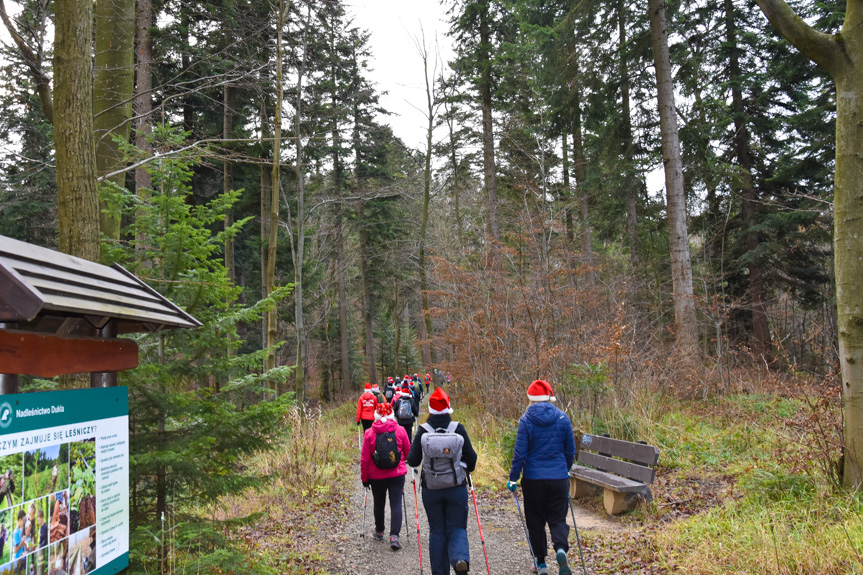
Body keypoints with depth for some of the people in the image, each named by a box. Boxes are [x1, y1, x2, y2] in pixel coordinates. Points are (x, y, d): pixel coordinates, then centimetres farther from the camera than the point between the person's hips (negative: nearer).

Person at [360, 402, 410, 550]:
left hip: (376, 476, 1)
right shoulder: (400, 430, -6)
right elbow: (408, 452, 7)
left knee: (379, 503, 18)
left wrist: (364, 477, 6)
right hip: (397, 474, 0)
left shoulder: (369, 433, -8)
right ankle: (394, 536, -9)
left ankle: (379, 531, 35)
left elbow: (364, 458, -5)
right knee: (396, 504, 2)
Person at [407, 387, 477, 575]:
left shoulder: (423, 431, -7)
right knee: (457, 527, 10)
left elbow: (412, 461, -6)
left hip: (431, 489, 1)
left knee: (436, 531, 14)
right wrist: (469, 468, 20)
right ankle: (461, 558, -17)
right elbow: (471, 458, -2)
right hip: (457, 488, 0)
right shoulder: (458, 428, -7)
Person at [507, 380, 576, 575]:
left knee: (535, 521, 14)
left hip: (533, 478, -1)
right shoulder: (562, 418, -2)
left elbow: (520, 453, -9)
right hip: (559, 478, 2)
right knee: (558, 519, 11)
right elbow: (570, 450, 7)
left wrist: (513, 478, 0)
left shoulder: (526, 420, -9)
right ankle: (561, 548, -16)